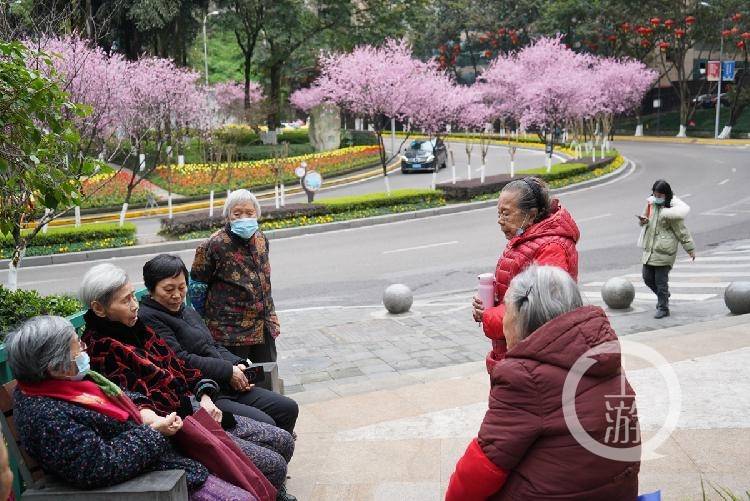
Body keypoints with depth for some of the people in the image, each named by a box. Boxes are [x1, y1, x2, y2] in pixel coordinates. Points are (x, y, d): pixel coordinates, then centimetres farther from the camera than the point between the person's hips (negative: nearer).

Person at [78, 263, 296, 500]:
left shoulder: (136, 328, 11)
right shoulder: (100, 349, -18)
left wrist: (204, 395, -2)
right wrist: (196, 407, -15)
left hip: (196, 409, 9)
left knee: (283, 441, 7)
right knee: (273, 464, -12)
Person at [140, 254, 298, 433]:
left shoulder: (188, 312, 20)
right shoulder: (148, 318, -10)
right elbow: (180, 361, -19)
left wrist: (237, 365, 3)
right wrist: (228, 371, -13)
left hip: (227, 386, 10)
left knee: (288, 408, 3)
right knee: (264, 424, -23)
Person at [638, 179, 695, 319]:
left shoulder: (671, 209, -14)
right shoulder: (651, 203, 7)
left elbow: (682, 231, -9)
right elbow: (646, 218, 23)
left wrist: (690, 248, -4)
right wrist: (643, 220, -2)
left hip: (664, 251, -7)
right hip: (649, 248, 7)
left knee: (661, 280, -2)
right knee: (648, 277, 12)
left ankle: (663, 308, 10)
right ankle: (663, 297, 36)